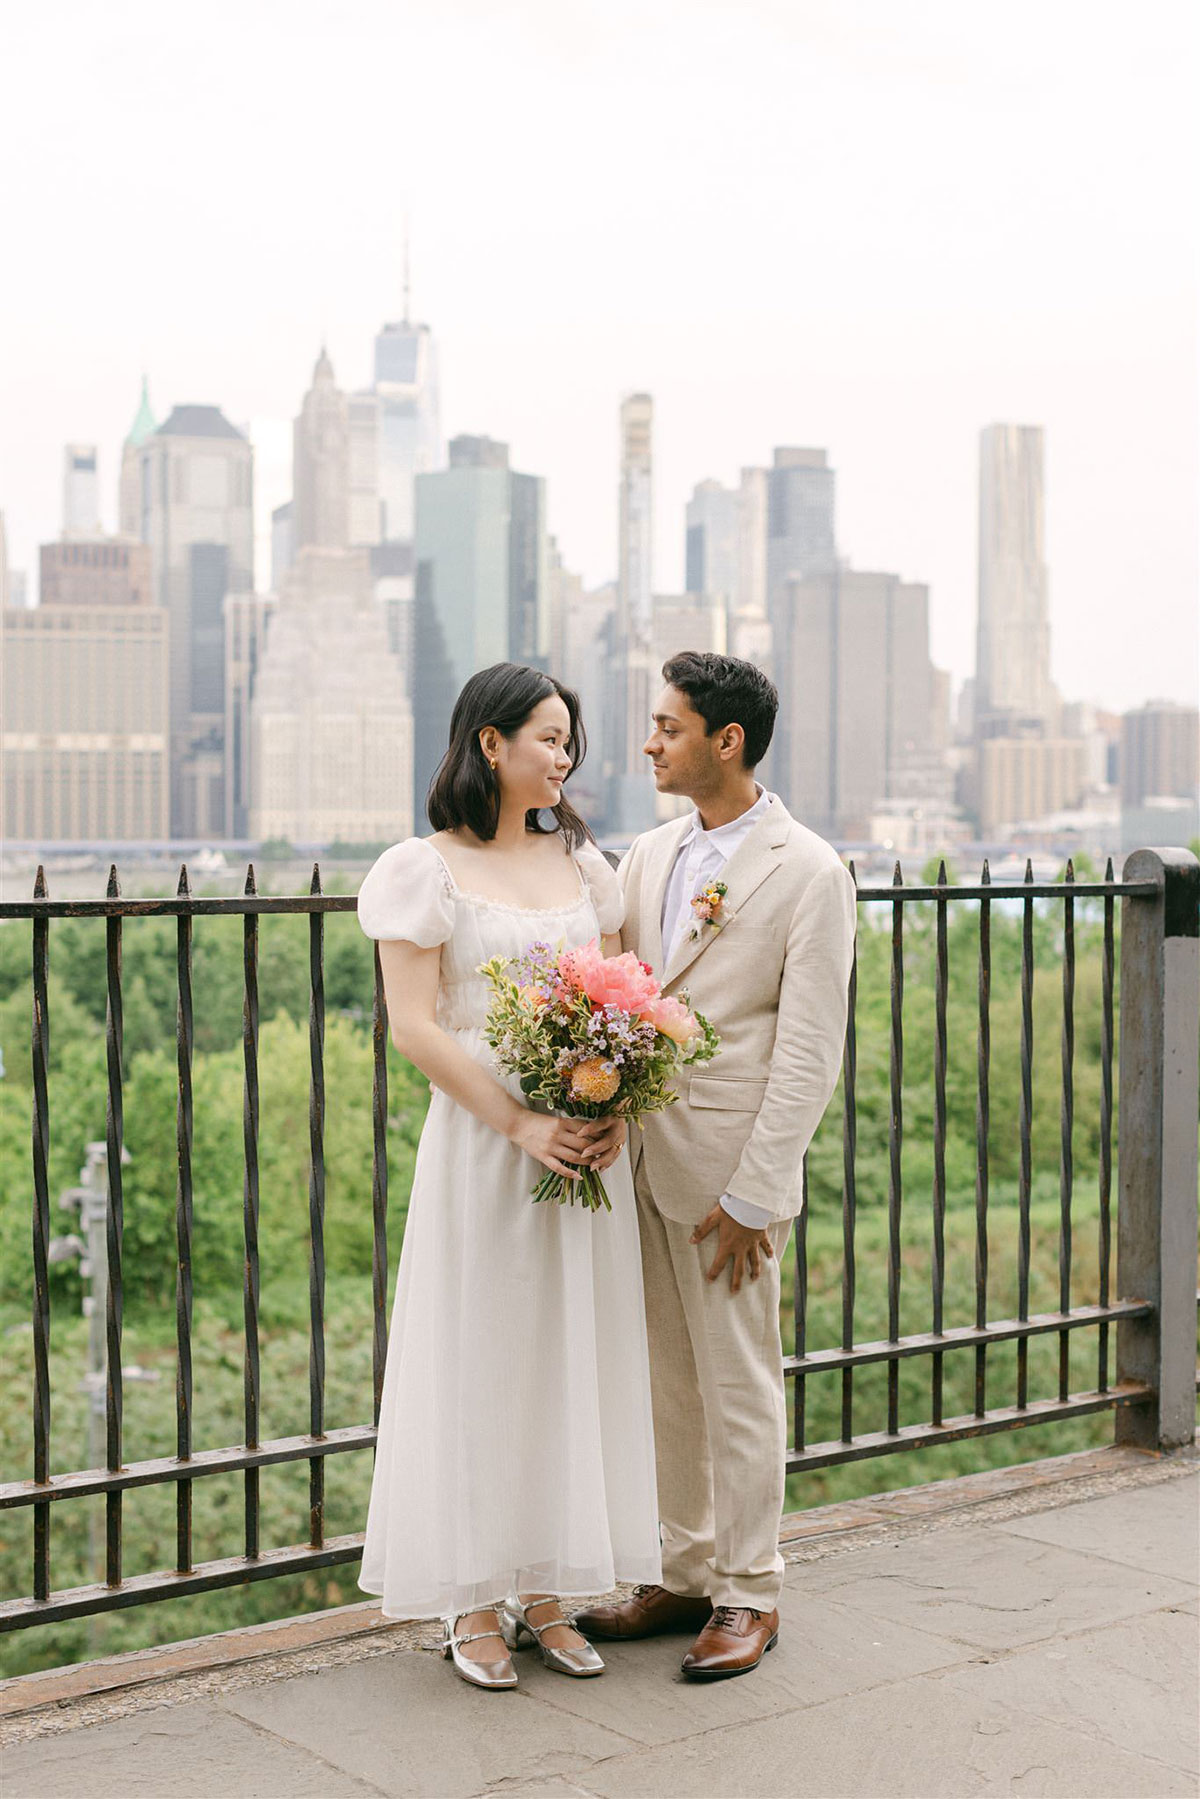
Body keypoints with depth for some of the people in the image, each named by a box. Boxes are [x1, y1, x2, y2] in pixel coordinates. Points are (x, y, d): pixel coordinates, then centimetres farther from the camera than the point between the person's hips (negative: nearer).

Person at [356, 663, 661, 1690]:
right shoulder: (428, 869, -4)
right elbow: (414, 1027, -10)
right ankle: (476, 1602, 12)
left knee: (574, 1354, 8)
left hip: (588, 1136, 5)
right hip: (481, 1139, -5)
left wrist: (615, 1113, -7)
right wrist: (520, 1125, -18)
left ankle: (545, 1589, 19)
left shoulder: (582, 861, 11)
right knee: (480, 1358, 1)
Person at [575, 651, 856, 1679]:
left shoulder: (809, 873, -8)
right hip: (639, 1160, 6)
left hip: (730, 1169, -6)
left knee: (739, 1387, 4)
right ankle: (687, 1577, 27)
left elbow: (809, 1054, -11)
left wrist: (753, 1195, -14)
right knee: (669, 1386, 14)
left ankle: (749, 1596, 19)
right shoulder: (648, 858, 11)